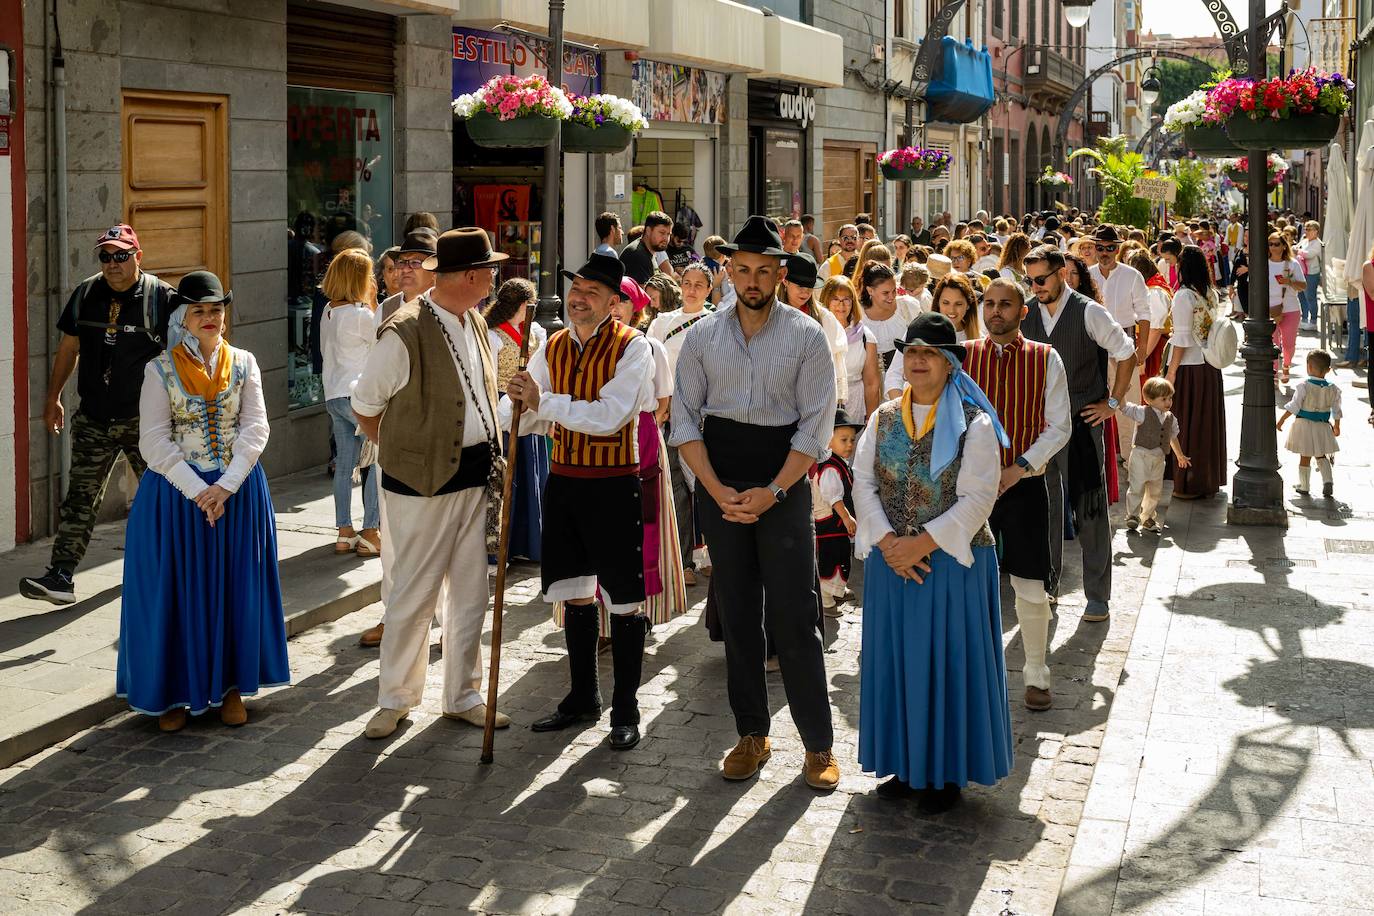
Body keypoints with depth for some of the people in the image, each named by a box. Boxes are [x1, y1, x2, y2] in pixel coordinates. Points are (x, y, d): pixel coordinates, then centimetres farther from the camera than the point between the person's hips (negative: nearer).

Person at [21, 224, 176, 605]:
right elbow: (69, 347, 14)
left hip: (144, 418, -3)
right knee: (80, 497, -2)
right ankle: (60, 576, -3)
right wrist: (53, 397, 13)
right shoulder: (86, 294, 4)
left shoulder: (162, 298, -8)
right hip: (94, 418, 3)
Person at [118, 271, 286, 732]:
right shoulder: (160, 369, -2)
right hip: (175, 492, -1)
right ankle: (174, 692, 15)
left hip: (238, 491, 2)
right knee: (176, 590, 2)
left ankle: (230, 686, 19)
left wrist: (226, 486, -16)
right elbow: (155, 443, -7)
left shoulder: (243, 364, 3)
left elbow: (255, 429, -4)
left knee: (235, 588, 6)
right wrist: (197, 491, -16)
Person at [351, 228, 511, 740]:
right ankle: (395, 701, 19)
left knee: (469, 595, 13)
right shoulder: (404, 333, -18)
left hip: (474, 476, 7)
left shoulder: (474, 322, 7)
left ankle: (463, 697, 25)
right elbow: (365, 404, -7)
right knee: (415, 595, 3)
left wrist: (488, 456, 12)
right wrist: (401, 453, 2)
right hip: (424, 482, -7)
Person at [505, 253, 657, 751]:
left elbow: (609, 416, -22)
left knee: (623, 598, 2)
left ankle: (625, 708, 13)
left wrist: (544, 402, -23)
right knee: (573, 593, 15)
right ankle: (582, 696, 29)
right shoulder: (553, 347, 8)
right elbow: (523, 409, 12)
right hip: (562, 480, 6)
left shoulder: (632, 347, -11)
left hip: (613, 484, -6)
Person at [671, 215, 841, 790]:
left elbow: (817, 423, -5)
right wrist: (718, 489, -9)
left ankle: (818, 744, 5)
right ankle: (751, 735, 20)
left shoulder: (806, 336, -1)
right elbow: (684, 416, 3)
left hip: (784, 481, -3)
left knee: (792, 615, -5)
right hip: (718, 483, 3)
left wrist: (773, 491, -14)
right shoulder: (703, 336, 5)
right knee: (736, 613, 8)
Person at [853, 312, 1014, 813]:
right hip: (890, 561, 4)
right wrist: (887, 542, -12)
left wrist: (922, 543, -18)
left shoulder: (973, 423, -6)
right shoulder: (883, 418, 7)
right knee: (895, 659, 9)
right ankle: (906, 765, 22)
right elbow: (863, 482, 2)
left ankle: (946, 774, 13)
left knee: (946, 659, 1)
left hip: (952, 560, -4)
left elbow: (977, 498, -13)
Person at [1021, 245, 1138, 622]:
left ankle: (1098, 596, 9)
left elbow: (1127, 355, 0)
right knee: (1045, 505, 11)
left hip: (1082, 423, -4)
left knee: (1089, 510, 0)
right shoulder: (1026, 316, 4)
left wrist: (1112, 403, -1)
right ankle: (1047, 582, 25)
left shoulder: (1089, 313, -10)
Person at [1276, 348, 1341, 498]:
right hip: (1323, 427, 3)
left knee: (1305, 457, 8)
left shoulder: (1303, 386, -17)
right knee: (1321, 456, 18)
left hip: (1304, 426, -3)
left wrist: (1282, 419, -4)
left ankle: (1304, 486, 18)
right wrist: (1336, 426, 20)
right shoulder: (1333, 389, -4)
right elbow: (1336, 411, 5)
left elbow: (1294, 406, -15)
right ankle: (1328, 481, 3)